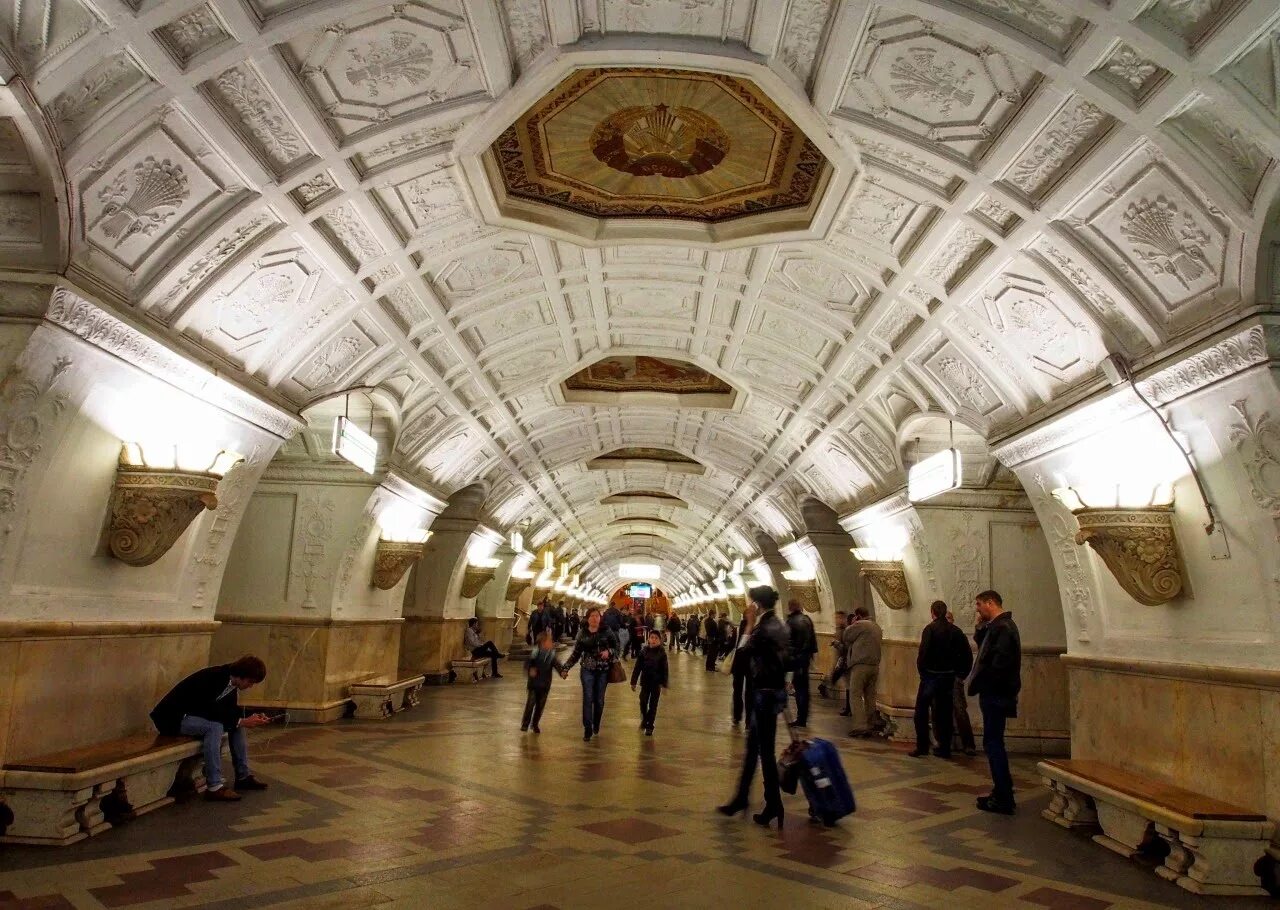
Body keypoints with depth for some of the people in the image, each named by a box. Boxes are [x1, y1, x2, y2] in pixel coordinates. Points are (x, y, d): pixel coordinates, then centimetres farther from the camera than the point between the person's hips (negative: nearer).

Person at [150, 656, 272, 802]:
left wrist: (251, 719, -13)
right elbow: (212, 712, -32)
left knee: (237, 724, 0)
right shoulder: (213, 678, -29)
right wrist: (242, 721, -30)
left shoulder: (231, 682, -2)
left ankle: (243, 777, 6)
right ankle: (214, 787, -27)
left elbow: (231, 711, 4)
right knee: (215, 726, -30)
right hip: (173, 717, -9)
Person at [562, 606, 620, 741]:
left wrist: (609, 651, -19)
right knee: (588, 699, -8)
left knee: (599, 700, 6)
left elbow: (617, 648, 1)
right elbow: (576, 654, 6)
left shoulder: (606, 632, -2)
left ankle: (596, 726, 26)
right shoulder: (582, 634, 2)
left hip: (603, 670, 0)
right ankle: (588, 729, -3)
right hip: (588, 670, 0)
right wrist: (566, 668, -1)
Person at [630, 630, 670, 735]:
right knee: (643, 702, 5)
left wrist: (664, 684, -9)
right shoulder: (643, 652, -6)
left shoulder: (662, 654, -8)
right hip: (645, 682, 1)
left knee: (653, 705, 5)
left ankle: (649, 726, 16)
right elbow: (637, 668, -2)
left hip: (656, 683, -1)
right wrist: (633, 682, -2)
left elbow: (665, 670, -5)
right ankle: (644, 718, 34)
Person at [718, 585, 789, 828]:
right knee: (753, 746, 17)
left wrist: (750, 623, -9)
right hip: (770, 691, 10)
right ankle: (741, 798, 28)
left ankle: (773, 805, 11)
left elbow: (745, 651, -11)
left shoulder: (765, 628, -20)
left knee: (765, 750, 1)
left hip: (765, 693, -10)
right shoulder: (775, 624, 9)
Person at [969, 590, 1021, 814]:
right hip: (994, 694, 10)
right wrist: (981, 628, 6)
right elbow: (983, 645, 20)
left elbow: (999, 664, -24)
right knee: (993, 743, 15)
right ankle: (1002, 793, 24)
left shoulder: (1003, 628, -18)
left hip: (996, 695, -10)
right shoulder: (996, 626, 14)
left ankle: (1003, 799, 2)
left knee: (993, 743, -4)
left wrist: (980, 685, -15)